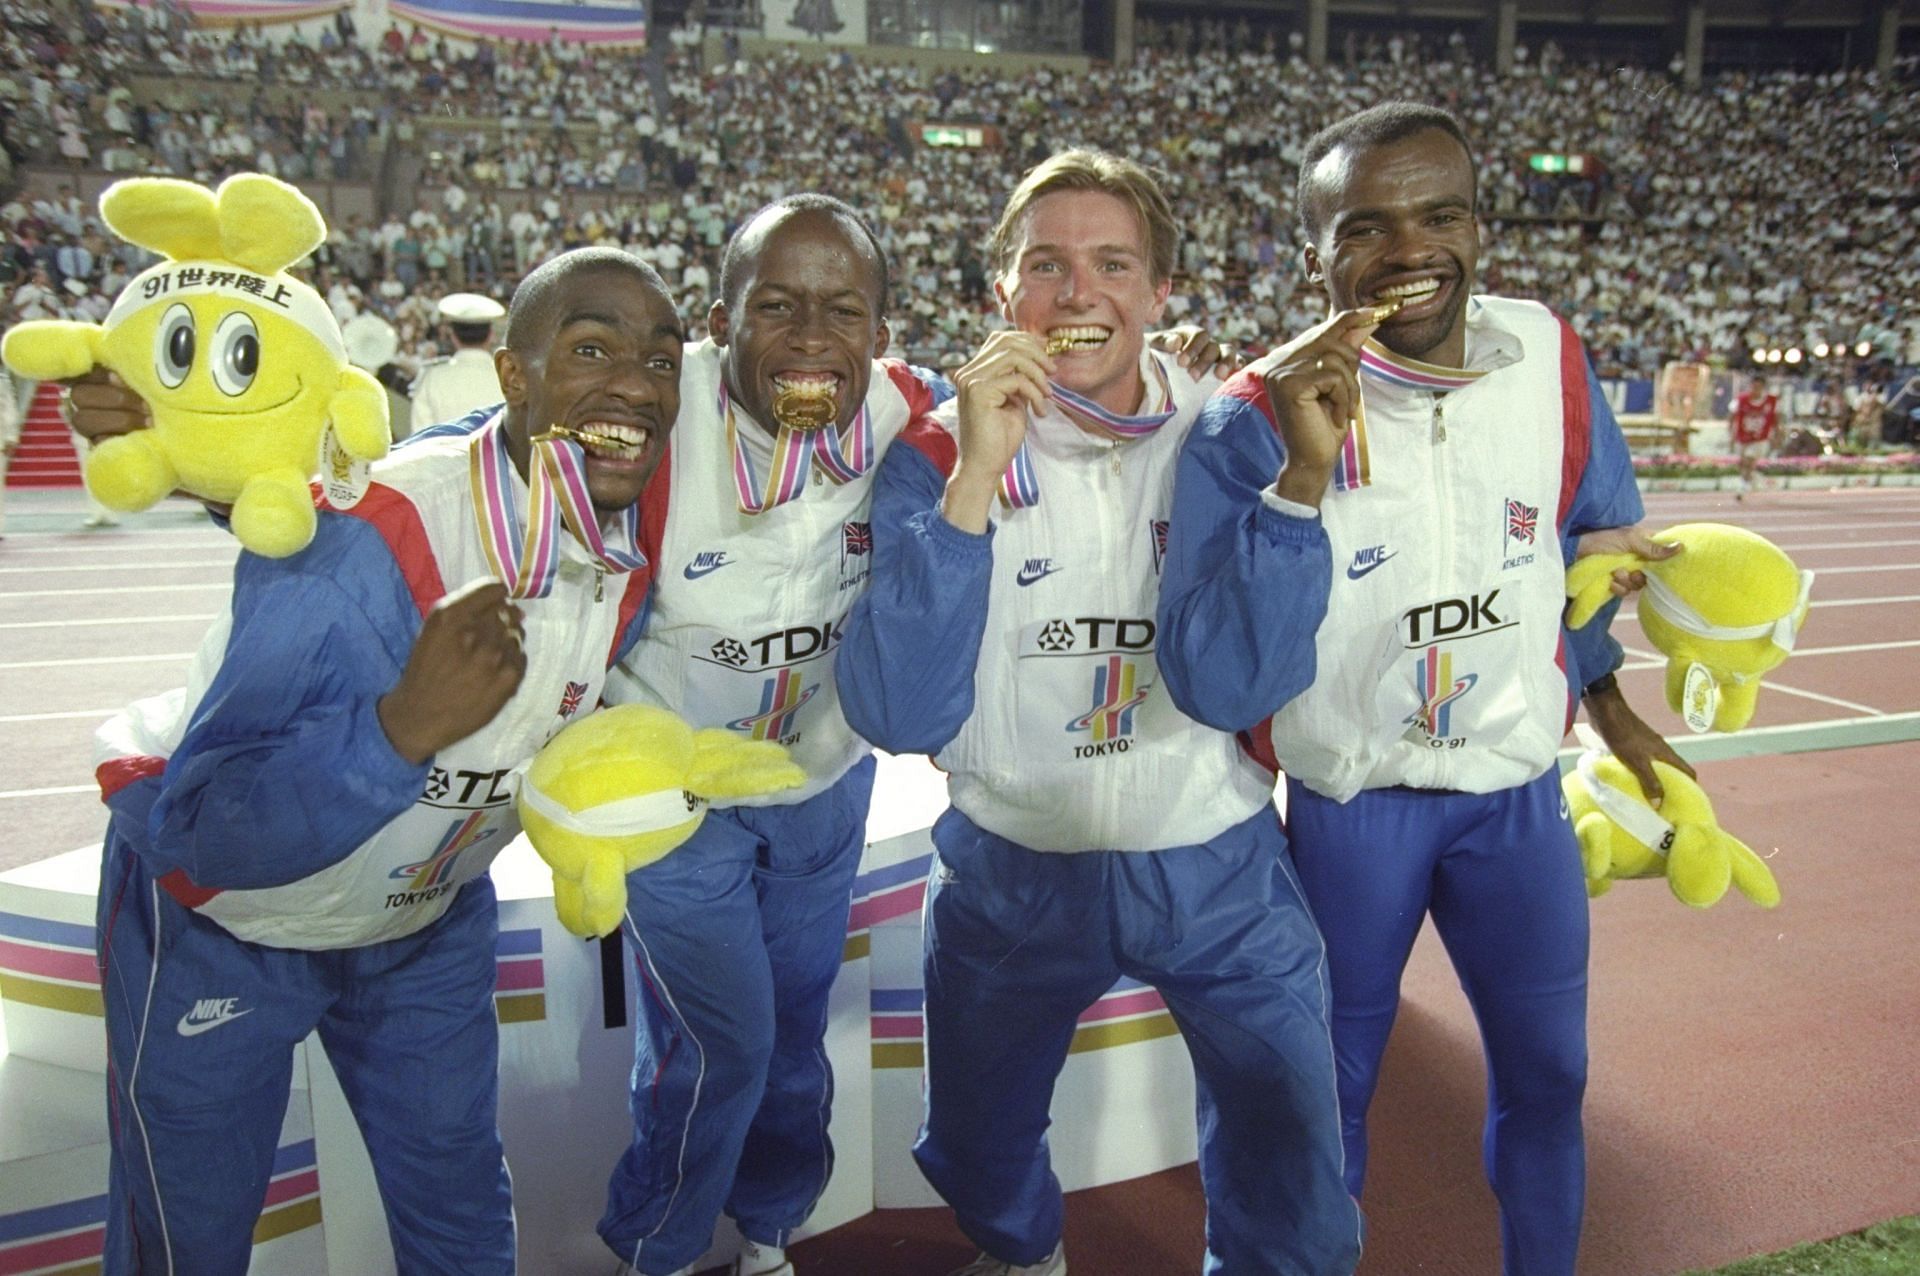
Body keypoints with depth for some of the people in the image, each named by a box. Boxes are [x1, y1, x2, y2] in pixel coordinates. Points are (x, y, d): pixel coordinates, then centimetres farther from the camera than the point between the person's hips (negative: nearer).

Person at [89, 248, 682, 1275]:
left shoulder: (640, 532, -16)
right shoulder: (355, 543, -37)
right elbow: (190, 831, -38)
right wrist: (405, 726, -51)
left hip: (428, 918, 5)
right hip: (220, 926, -5)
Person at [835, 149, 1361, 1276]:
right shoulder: (941, 453, -10)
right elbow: (898, 718, -22)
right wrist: (975, 481, -29)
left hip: (1220, 868, 0)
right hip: (1014, 874, 1)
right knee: (979, 1162, 22)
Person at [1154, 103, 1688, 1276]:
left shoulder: (1551, 360, -8)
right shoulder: (1257, 422, -21)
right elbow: (1215, 690, -30)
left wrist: (1597, 681, 23)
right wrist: (1303, 479, -37)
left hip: (1519, 792, 4)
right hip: (1349, 806, -3)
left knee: (1548, 1076, 19)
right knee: (1330, 1089, 15)